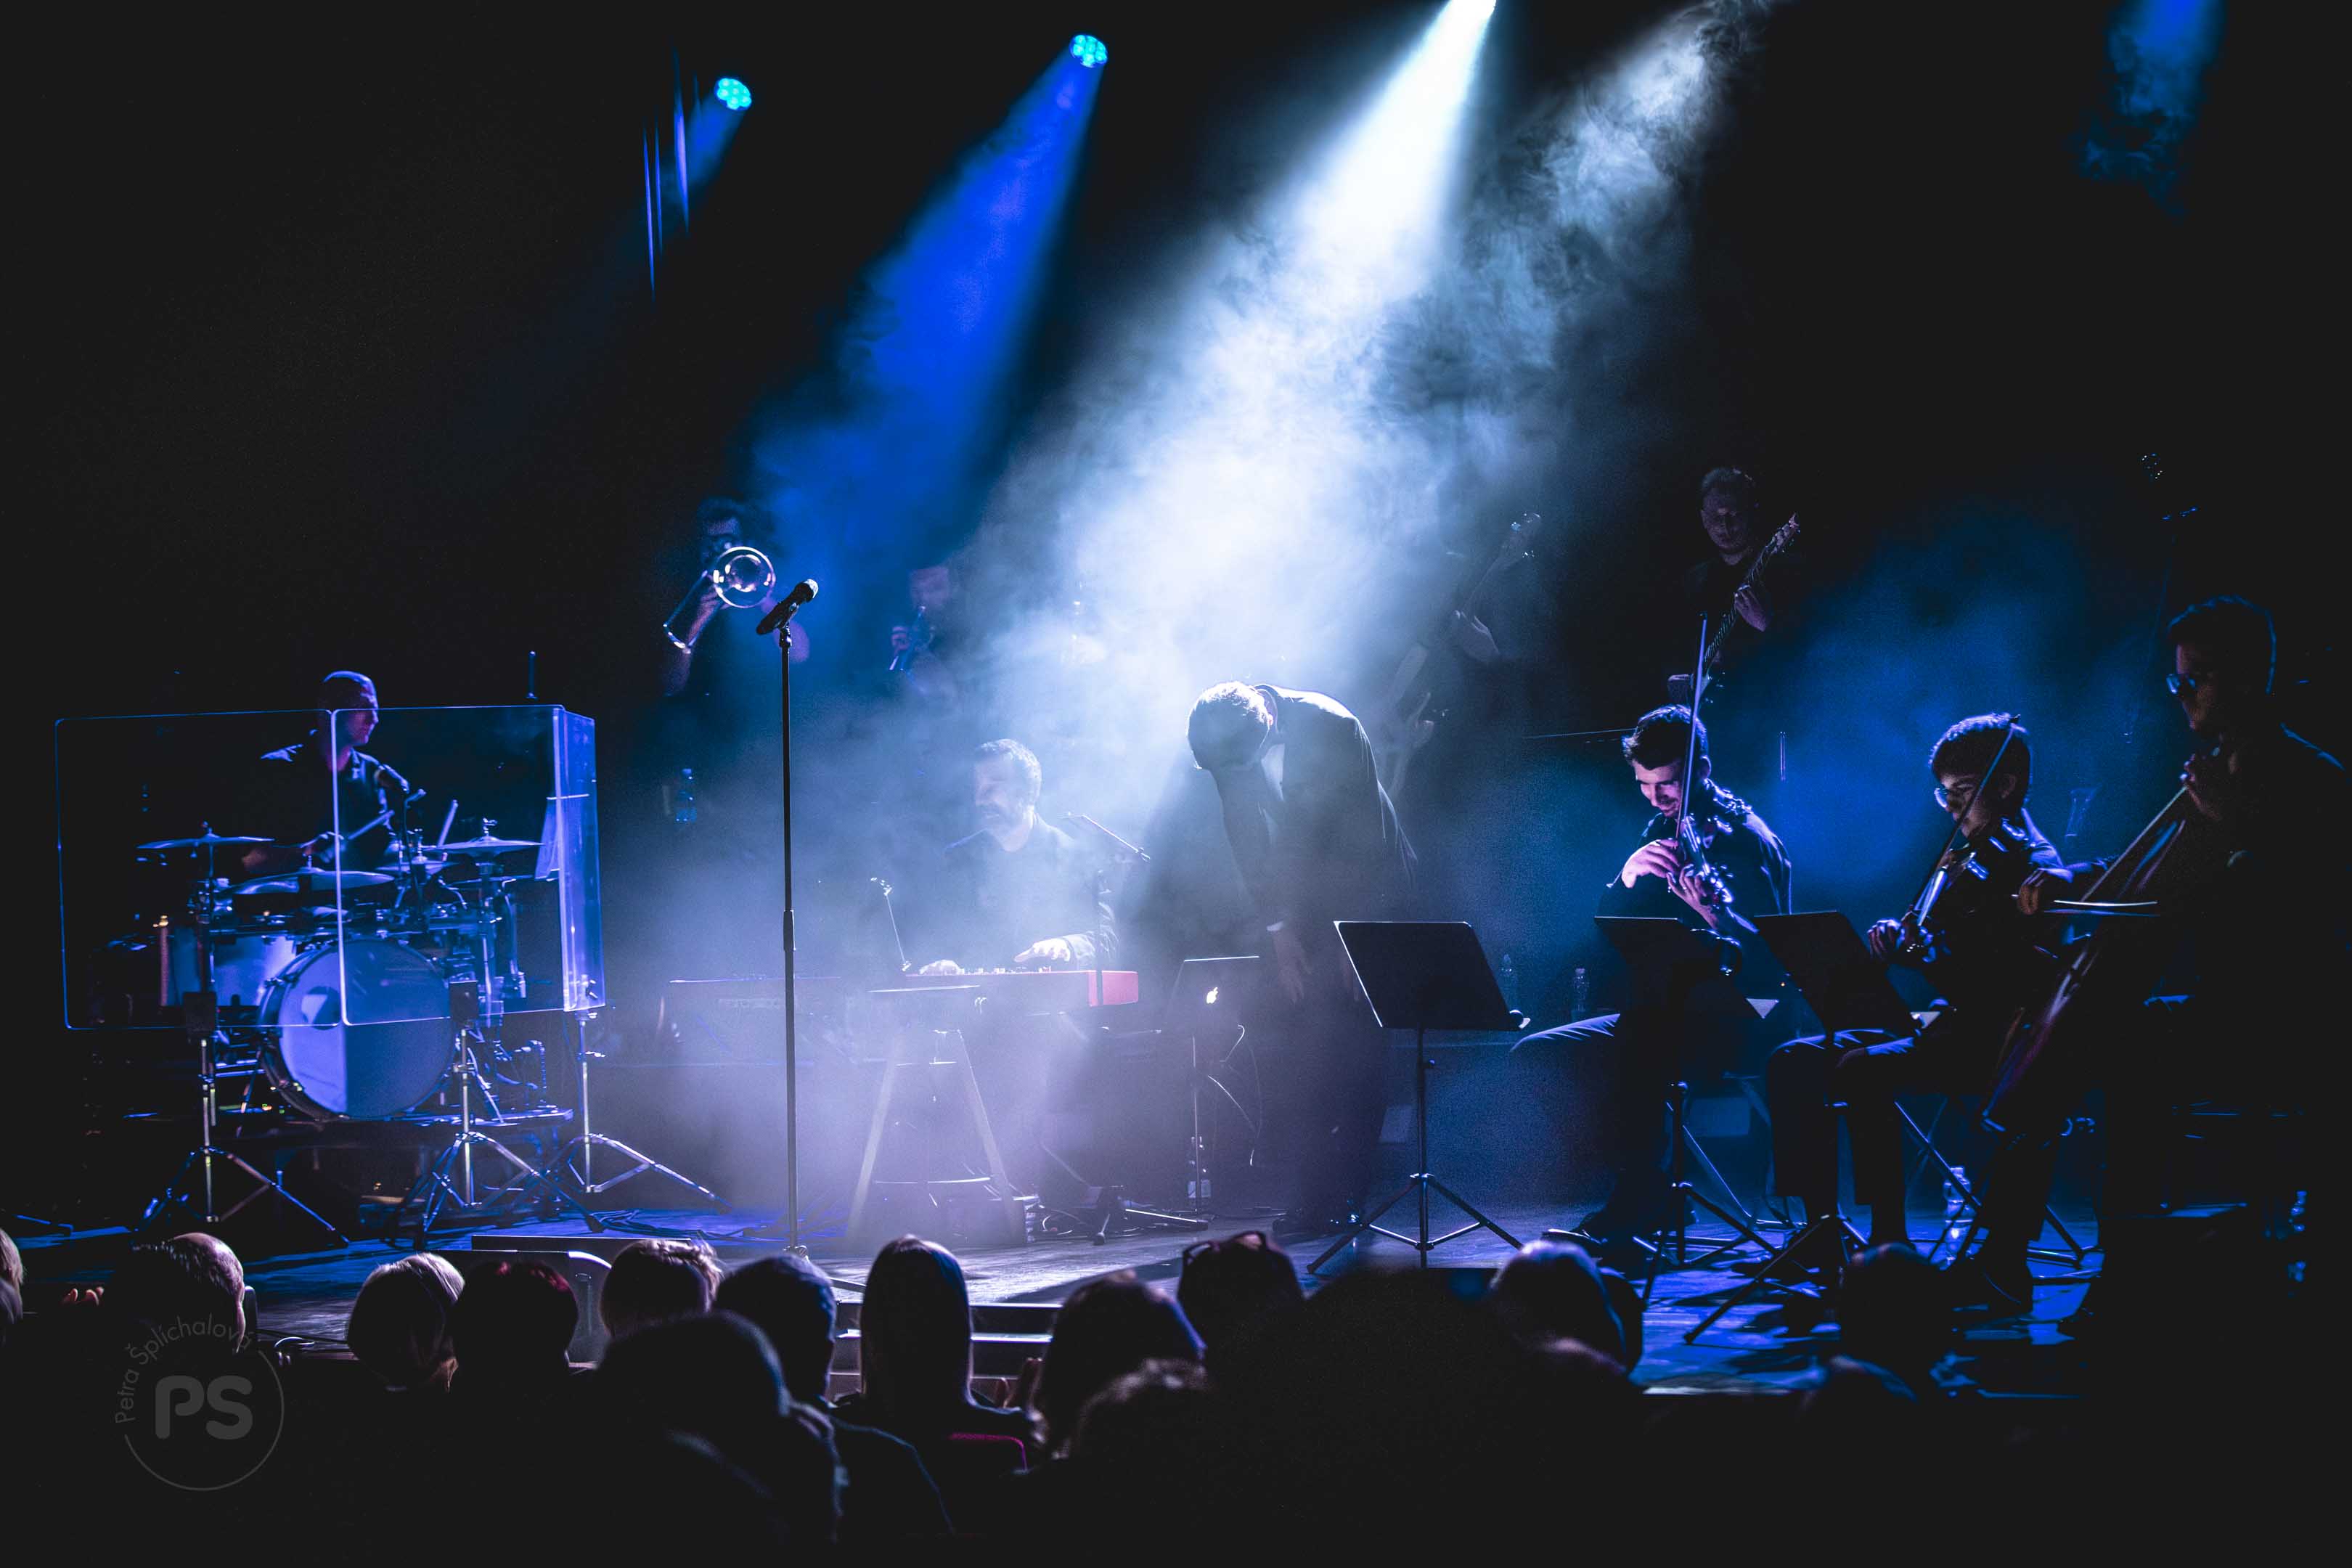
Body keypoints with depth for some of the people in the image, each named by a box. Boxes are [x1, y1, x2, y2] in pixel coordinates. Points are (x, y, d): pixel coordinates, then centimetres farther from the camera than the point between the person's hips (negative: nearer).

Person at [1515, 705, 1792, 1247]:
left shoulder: (1744, 840, -11)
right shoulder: (1662, 829, 10)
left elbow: (1769, 953, -16)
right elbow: (1609, 923, 6)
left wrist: (1715, 918, -34)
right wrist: (1628, 877, -15)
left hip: (1730, 1019, -8)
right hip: (1663, 1012, 8)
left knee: (1636, 1043, -38)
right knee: (1535, 1054, -4)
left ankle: (1635, 1198, -25)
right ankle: (1630, 1186, -6)